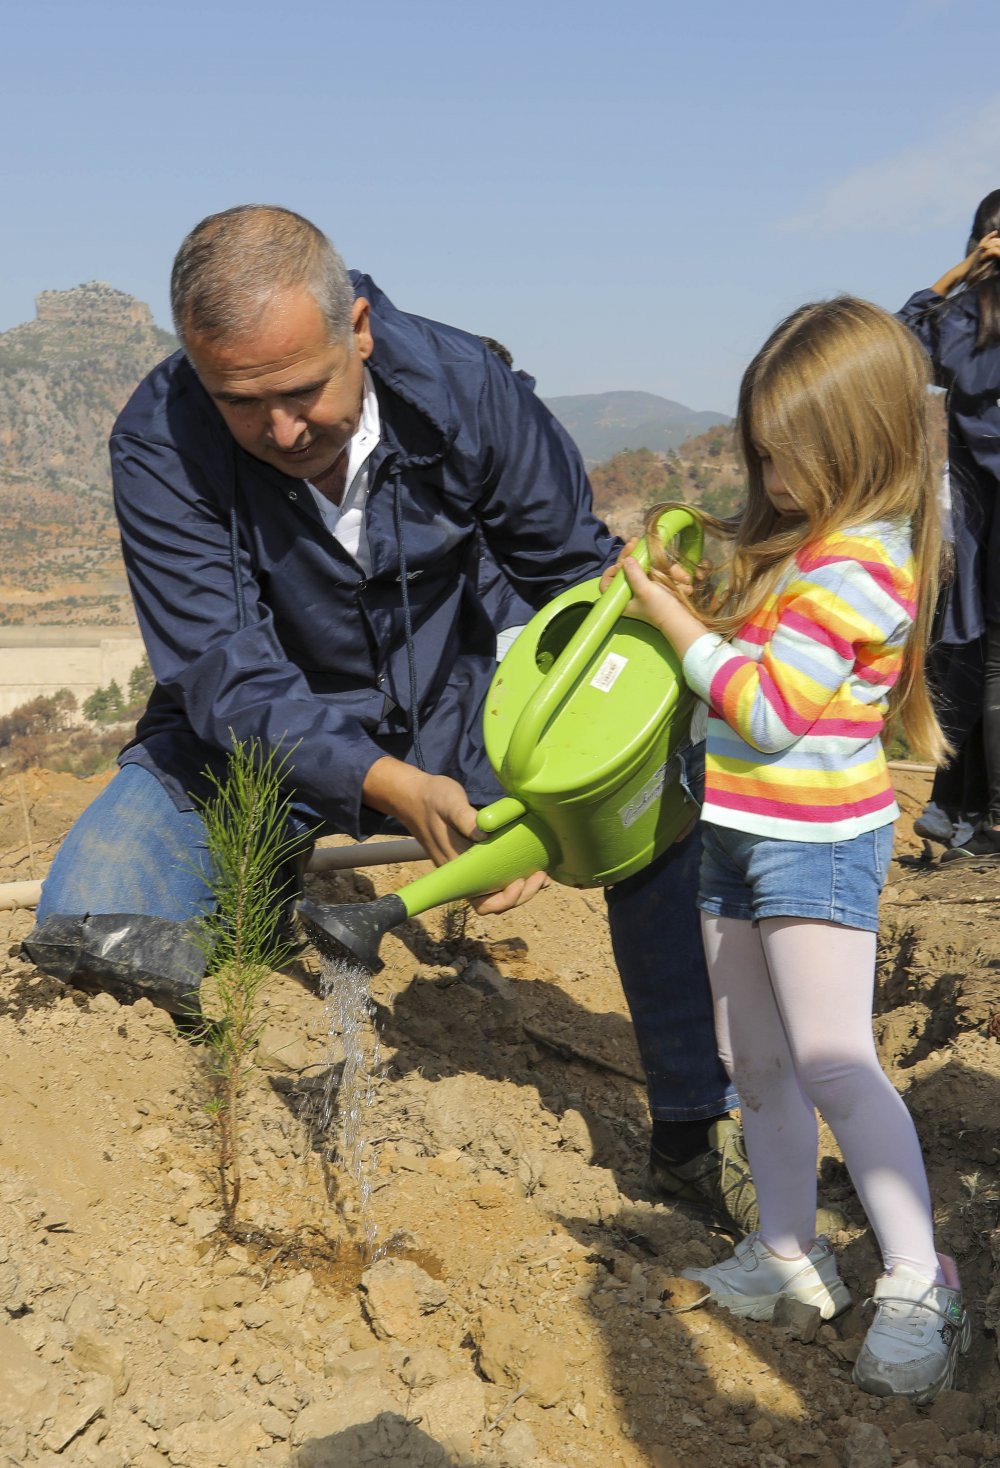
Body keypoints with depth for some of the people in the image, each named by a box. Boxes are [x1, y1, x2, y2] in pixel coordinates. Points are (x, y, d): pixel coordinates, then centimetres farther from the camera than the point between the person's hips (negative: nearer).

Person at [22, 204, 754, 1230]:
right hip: (259, 732, -2)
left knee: (660, 805, -14)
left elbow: (579, 577, -10)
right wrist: (385, 784, -43)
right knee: (83, 922, -27)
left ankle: (696, 1132, 4)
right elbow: (227, 676, -27)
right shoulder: (158, 445, -24)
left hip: (449, 703, 2)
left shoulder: (465, 388, -20)